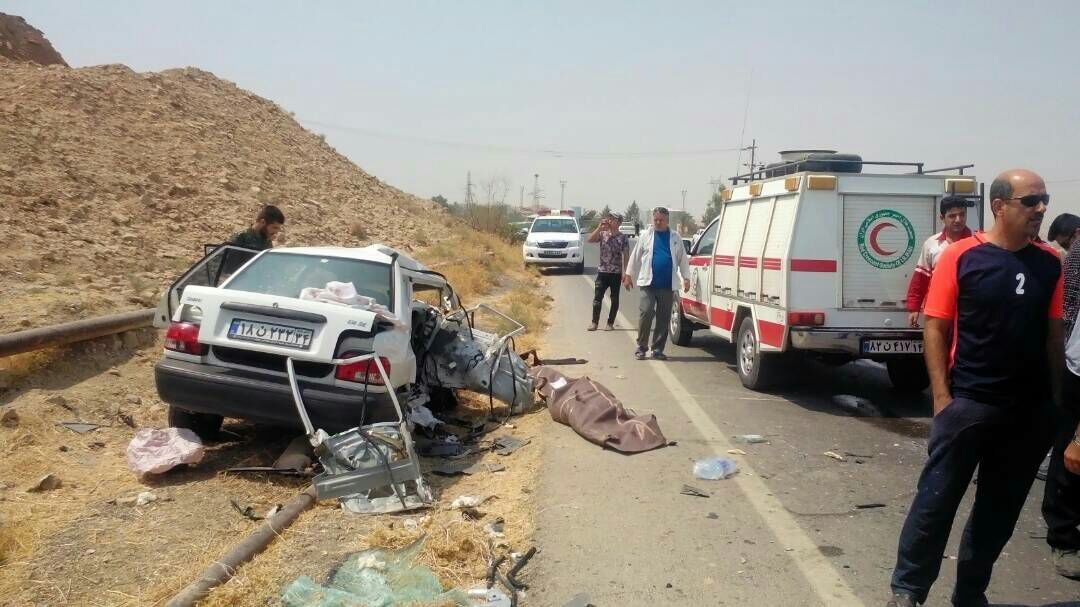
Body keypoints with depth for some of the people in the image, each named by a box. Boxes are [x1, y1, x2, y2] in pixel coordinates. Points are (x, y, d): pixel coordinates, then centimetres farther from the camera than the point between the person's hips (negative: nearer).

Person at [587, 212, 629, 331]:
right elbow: (590, 240, -10)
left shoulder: (623, 237, -2)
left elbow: (626, 256, -4)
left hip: (616, 273, -2)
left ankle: (610, 323, 12)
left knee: (614, 299, 4)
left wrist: (625, 272, -10)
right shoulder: (602, 234, 5)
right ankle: (594, 322, 6)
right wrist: (599, 228, -15)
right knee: (597, 297, -1)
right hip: (602, 271, 2)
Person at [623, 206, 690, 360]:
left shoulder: (675, 238, 10)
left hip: (668, 285, 2)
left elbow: (682, 259, 10)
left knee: (663, 318, 5)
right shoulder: (646, 235, 7)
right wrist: (629, 275, 6)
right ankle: (641, 347, 0)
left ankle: (658, 349, 13)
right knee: (646, 313, -10)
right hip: (648, 283, -2)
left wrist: (686, 278, 2)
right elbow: (635, 256, 8)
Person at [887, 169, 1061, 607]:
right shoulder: (961, 256, -7)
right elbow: (935, 328, -6)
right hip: (969, 403, -4)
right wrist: (942, 396, -11)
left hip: (1030, 410, 5)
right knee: (936, 500, 0)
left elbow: (1053, 335, 11)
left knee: (1001, 507, 14)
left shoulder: (1050, 264, 5)